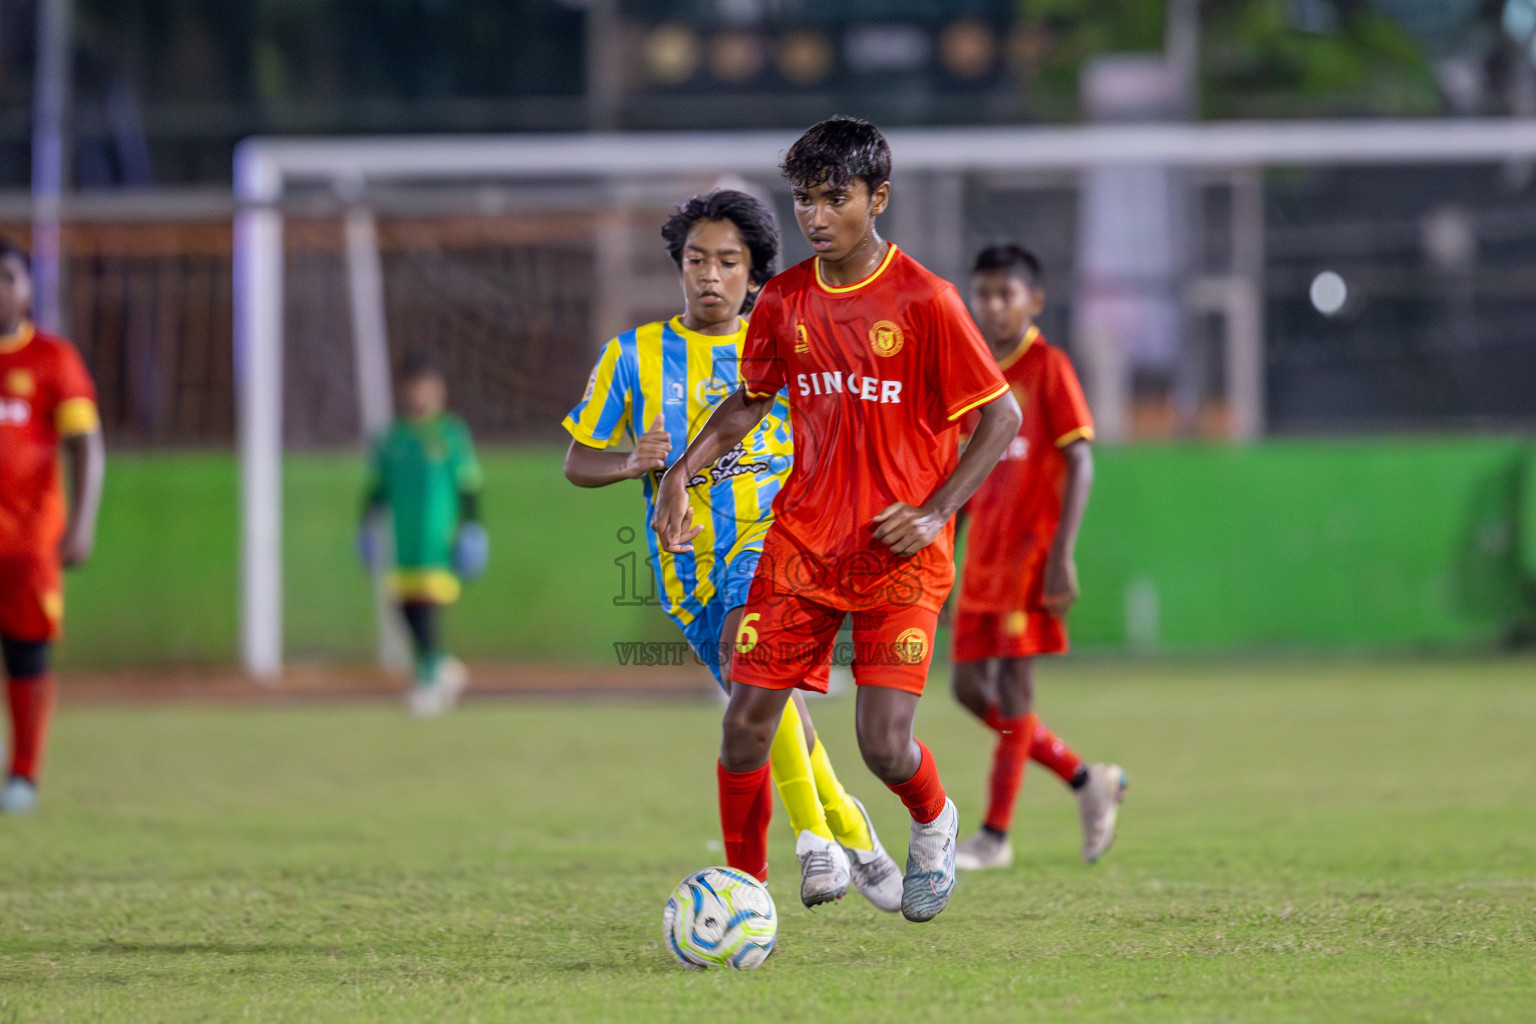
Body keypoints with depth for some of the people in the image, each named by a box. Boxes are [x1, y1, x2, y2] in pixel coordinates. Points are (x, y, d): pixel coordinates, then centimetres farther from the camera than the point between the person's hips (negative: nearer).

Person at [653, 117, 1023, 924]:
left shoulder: (925, 302, -10)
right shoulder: (783, 301, 4)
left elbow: (1001, 417, -5)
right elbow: (750, 401, 21)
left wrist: (936, 511, -15)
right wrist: (681, 472, 6)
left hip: (899, 555, -4)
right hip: (801, 543, 4)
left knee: (885, 742, -13)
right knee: (746, 721, -4)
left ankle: (934, 826, 22)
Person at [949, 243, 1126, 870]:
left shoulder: (1048, 369, -7)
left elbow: (1080, 463, -11)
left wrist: (1061, 554, -18)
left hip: (1030, 549, -8)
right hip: (983, 553, 8)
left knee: (1012, 681, -7)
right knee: (970, 687, 5)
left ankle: (995, 836, -4)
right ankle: (1087, 781, 19)